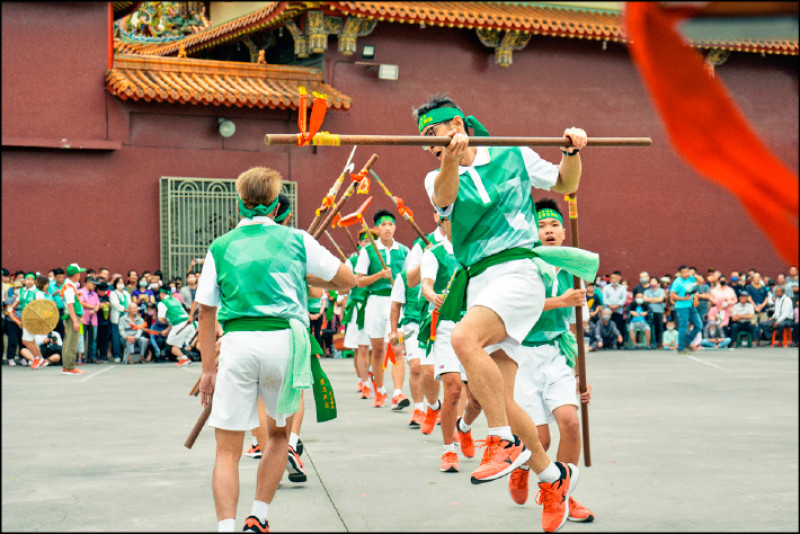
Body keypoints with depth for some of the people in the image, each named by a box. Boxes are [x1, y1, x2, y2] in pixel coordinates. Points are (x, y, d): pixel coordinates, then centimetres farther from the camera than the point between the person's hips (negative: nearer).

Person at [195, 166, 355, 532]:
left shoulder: (220, 247, 13)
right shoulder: (296, 240, 10)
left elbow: (206, 312, 11)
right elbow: (347, 281, 16)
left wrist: (208, 368, 15)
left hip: (237, 342, 0)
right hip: (284, 340, 0)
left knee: (228, 450, 2)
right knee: (279, 434, 22)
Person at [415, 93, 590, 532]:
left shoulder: (512, 156, 8)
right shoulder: (438, 180, 13)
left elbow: (566, 184, 18)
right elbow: (445, 197, -12)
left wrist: (572, 151, -2)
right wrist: (452, 160, -32)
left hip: (515, 272, -5)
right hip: (476, 284, 5)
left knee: (464, 338, -33)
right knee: (498, 401, 0)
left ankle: (506, 443, -22)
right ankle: (552, 476, 21)